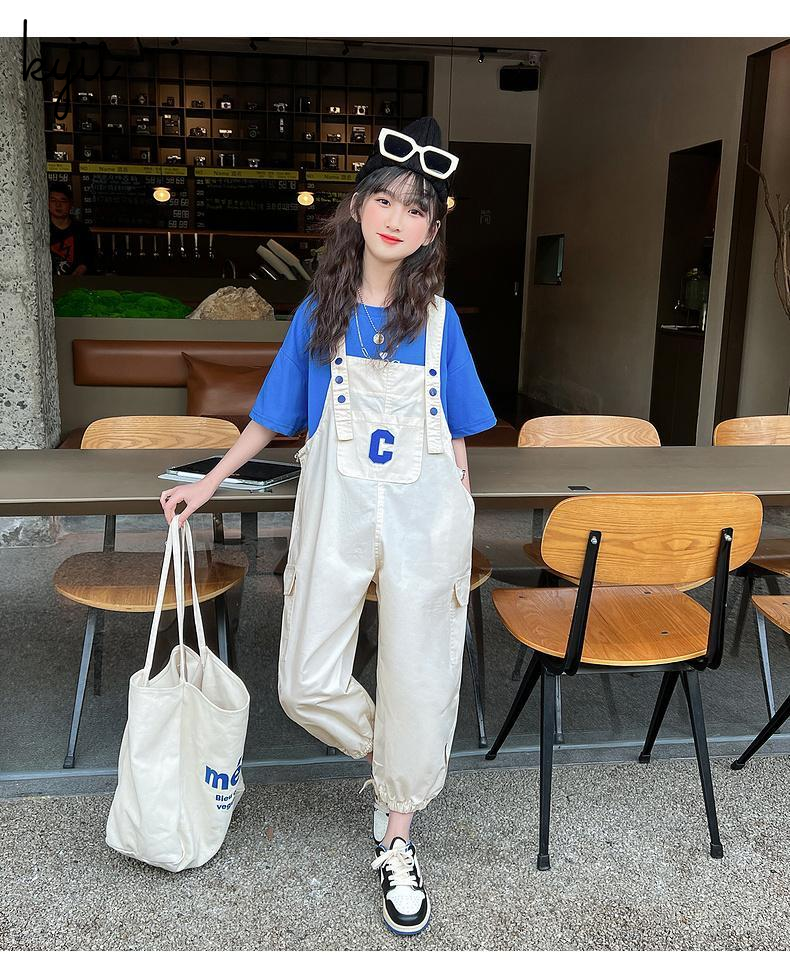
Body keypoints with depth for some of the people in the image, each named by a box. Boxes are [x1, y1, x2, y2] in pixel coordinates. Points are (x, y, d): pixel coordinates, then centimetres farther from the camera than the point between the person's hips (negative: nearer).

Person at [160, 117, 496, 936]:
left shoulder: (438, 317, 3)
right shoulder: (319, 312, 4)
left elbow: (456, 435, 6)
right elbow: (272, 416, 11)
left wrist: (461, 535, 3)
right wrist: (208, 483, 9)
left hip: (423, 508, 0)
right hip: (337, 507, 1)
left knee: (417, 679, 4)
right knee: (306, 685, 0)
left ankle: (396, 843, 25)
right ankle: (395, 764, 32)